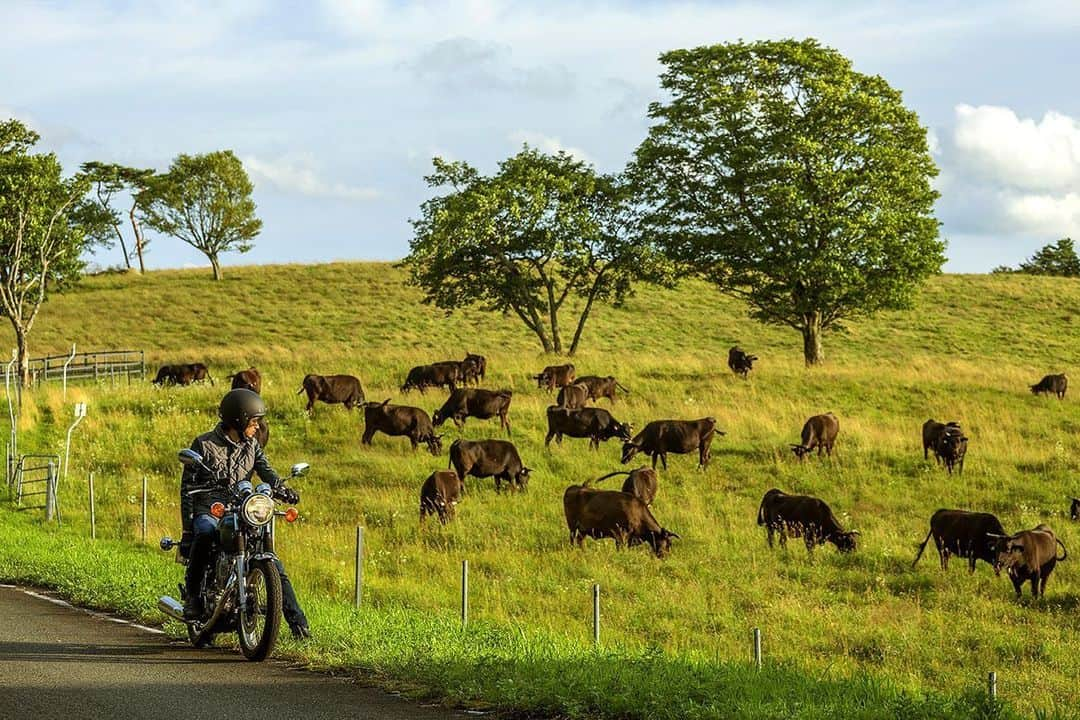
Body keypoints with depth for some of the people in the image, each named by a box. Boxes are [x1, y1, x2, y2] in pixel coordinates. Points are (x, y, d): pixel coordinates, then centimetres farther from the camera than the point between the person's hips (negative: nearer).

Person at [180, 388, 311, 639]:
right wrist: (187, 526, -11)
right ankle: (192, 595, -25)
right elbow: (188, 485, -2)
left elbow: (266, 471, -2)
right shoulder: (204, 445, -1)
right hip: (209, 512, -4)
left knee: (275, 567, -8)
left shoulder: (252, 446, 13)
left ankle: (298, 622, -4)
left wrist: (282, 490, -26)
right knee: (205, 533, -40)